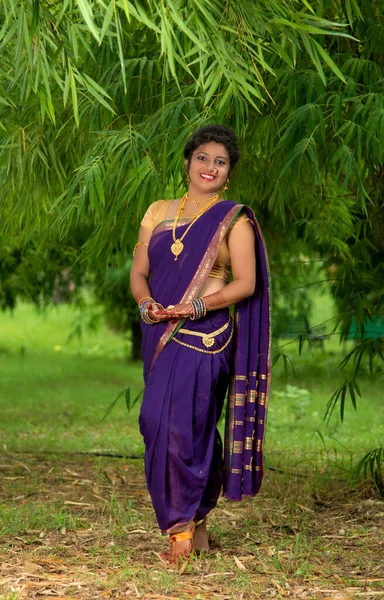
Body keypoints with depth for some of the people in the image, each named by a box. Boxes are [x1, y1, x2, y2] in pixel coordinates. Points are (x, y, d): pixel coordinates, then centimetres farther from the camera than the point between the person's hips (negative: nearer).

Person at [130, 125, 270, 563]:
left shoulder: (234, 220, 2)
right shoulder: (158, 213, 15)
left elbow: (246, 283, -6)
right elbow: (139, 271, 12)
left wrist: (196, 305, -18)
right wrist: (147, 303, -9)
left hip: (205, 337, -5)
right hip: (161, 336, 5)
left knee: (176, 423, -14)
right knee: (159, 424, 5)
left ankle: (183, 526, -5)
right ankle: (197, 526, 15)